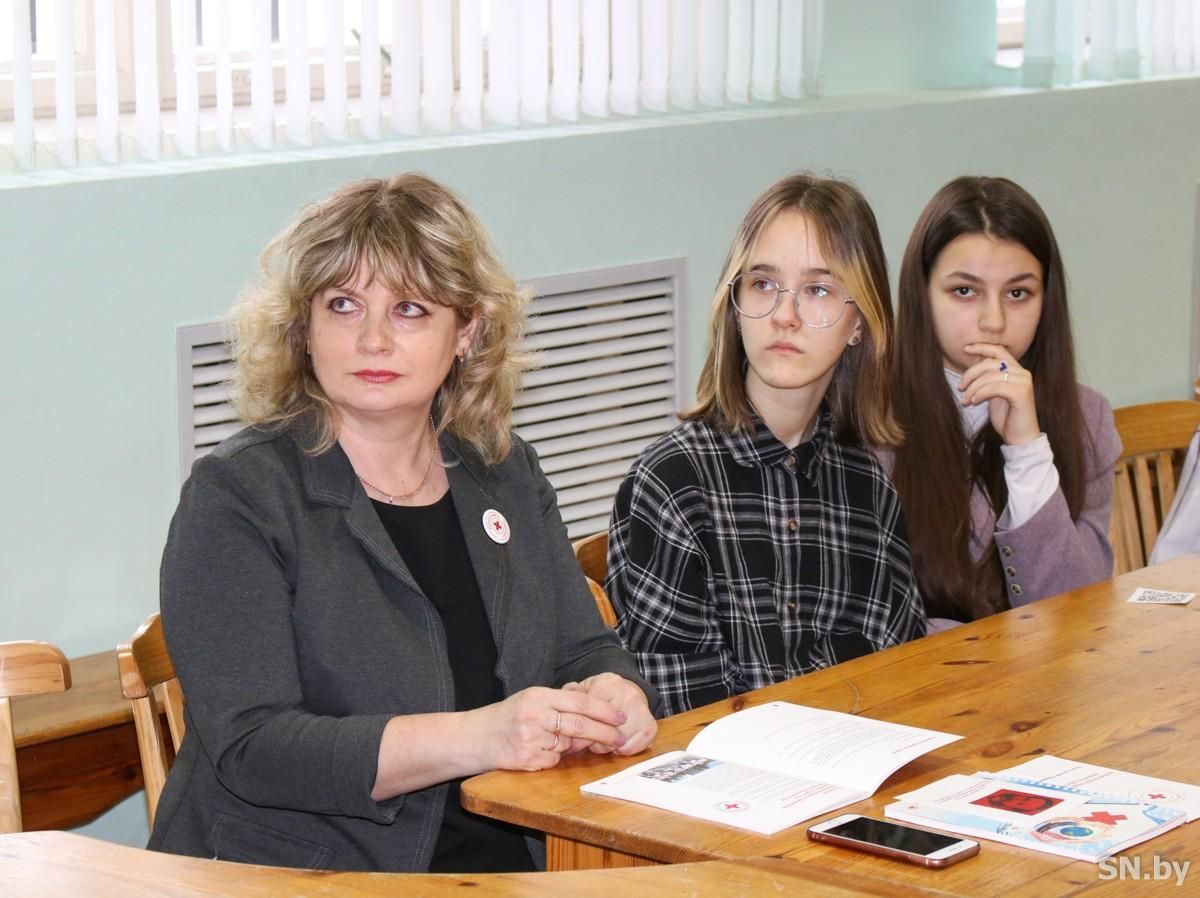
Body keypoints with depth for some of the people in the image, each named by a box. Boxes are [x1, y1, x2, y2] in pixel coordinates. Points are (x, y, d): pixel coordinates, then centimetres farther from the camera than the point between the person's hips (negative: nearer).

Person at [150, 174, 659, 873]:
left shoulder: (505, 474, 12)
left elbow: (586, 650, 16)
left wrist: (611, 698, -9)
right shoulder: (237, 498, -6)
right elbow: (250, 749, -15)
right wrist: (476, 737, -25)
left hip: (513, 864, 6)